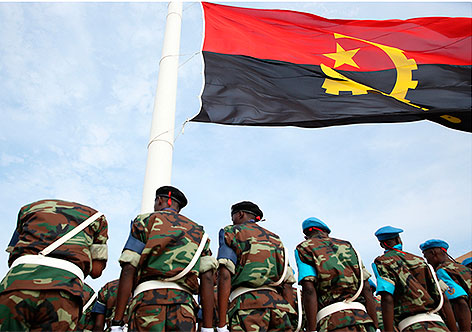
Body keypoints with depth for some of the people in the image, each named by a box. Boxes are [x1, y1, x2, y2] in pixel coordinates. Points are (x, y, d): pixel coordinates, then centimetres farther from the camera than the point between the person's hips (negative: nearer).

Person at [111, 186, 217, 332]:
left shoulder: (145, 221, 14)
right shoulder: (198, 231, 22)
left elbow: (128, 270, 1)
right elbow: (207, 278, 9)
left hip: (148, 299, -3)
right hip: (184, 305, 3)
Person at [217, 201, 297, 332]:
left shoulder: (231, 231, 11)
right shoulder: (275, 238, 26)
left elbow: (225, 275, -5)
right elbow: (287, 282, 15)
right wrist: (289, 321, 14)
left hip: (247, 306, -5)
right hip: (277, 304, 5)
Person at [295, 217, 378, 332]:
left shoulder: (303, 248, 9)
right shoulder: (346, 245, 23)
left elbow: (309, 289, -7)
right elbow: (367, 288, 14)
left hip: (332, 320, -4)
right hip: (363, 318, 5)